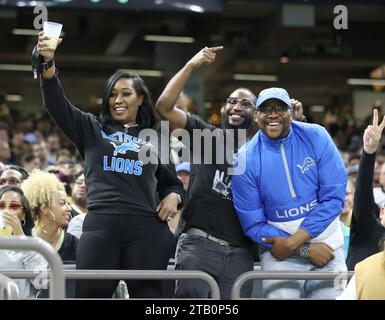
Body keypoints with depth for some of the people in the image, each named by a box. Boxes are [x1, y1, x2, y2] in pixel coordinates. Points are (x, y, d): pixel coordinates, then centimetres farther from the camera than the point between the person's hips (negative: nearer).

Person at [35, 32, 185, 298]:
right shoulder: (91, 129, 15)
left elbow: (173, 182, 26)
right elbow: (56, 103, 1)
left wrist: (173, 197, 1)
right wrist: (47, 64, -17)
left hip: (147, 229, 1)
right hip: (100, 226, -1)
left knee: (147, 295, 1)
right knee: (91, 294, -3)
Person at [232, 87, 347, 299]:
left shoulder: (316, 137, -7)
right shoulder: (246, 159, -8)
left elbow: (334, 197, -11)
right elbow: (253, 224, -6)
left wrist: (292, 242, -17)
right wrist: (305, 250, -14)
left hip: (325, 242, 1)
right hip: (278, 249, -1)